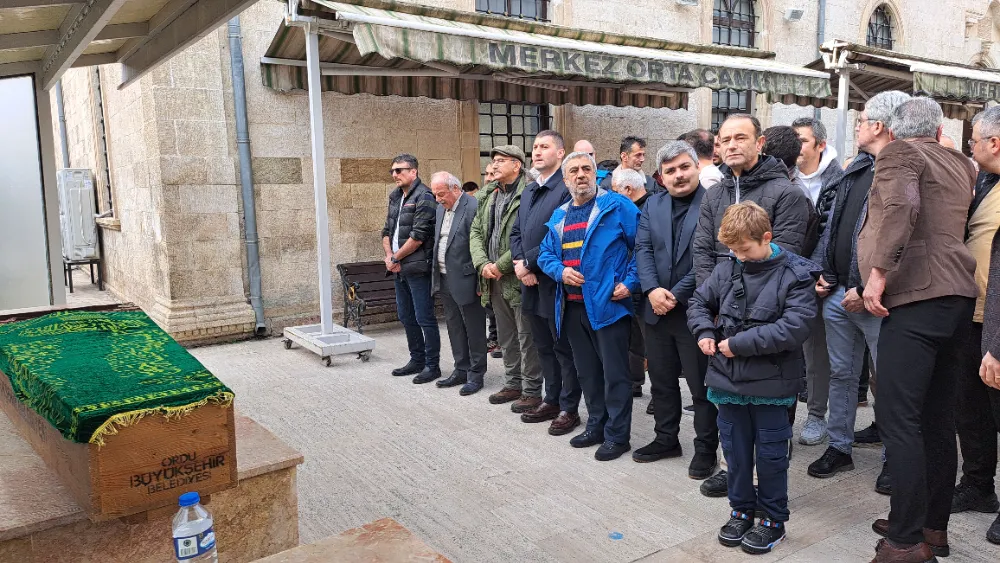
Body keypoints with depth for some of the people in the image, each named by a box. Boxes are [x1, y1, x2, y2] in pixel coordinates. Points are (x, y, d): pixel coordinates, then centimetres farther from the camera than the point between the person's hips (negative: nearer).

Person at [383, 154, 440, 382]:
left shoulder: (423, 197, -12)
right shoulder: (395, 196, 15)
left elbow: (418, 235, -18)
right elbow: (387, 230, 17)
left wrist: (395, 258, -10)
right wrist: (389, 256, -1)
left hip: (418, 268, -9)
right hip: (399, 269, 9)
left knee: (424, 318, -3)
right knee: (406, 317, 16)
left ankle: (432, 365, 7)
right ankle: (417, 360, 29)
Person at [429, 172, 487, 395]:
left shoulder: (473, 207, -16)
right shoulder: (441, 208, 11)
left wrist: (481, 282, -17)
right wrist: (436, 273, 13)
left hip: (465, 280, -8)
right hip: (445, 279, 9)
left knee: (474, 329, 4)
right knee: (455, 327, 16)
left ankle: (476, 375, 14)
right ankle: (461, 370, 28)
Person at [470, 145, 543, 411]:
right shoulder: (488, 197, 15)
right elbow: (476, 232, 13)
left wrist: (501, 266, -17)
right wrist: (483, 264, -3)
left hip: (518, 279, -8)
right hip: (495, 280, 8)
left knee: (527, 338, 1)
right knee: (506, 337, 18)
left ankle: (532, 391, 12)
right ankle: (514, 384, 31)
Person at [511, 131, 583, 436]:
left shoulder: (567, 189, -12)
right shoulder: (529, 191, 16)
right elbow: (516, 232, 16)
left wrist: (528, 262, -15)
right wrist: (519, 263, -2)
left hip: (554, 281, -8)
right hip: (531, 281, 8)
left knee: (564, 348, 2)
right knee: (544, 346, 17)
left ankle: (569, 409, 13)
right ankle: (551, 400, 29)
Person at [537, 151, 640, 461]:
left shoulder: (617, 206, -5)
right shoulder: (559, 215, 13)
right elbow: (545, 253, 15)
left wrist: (629, 283, -14)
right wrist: (560, 271, -6)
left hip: (608, 303, -6)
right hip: (572, 305, 6)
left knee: (614, 373, 1)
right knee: (587, 371, 16)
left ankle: (617, 435, 13)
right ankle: (597, 426, 30)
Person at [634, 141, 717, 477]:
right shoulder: (652, 206, 11)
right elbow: (643, 249, 3)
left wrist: (677, 294, -15)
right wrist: (652, 289, -12)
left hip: (694, 309, -5)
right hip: (656, 309, 6)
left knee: (701, 385, 4)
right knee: (661, 381, 16)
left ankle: (706, 449, 19)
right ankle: (666, 439, 33)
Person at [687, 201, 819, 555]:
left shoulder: (794, 275, -12)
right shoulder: (726, 270, 1)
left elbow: (794, 328, -21)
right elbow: (698, 303, 15)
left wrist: (739, 343, -21)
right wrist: (704, 333, -5)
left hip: (770, 383, -4)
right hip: (728, 379, 5)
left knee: (770, 452, 9)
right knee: (735, 448, 16)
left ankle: (773, 518, 27)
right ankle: (742, 510, 34)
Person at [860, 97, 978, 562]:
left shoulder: (897, 152, -1)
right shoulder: (962, 165, 22)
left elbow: (901, 206, -18)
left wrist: (878, 270, -20)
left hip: (916, 297, -8)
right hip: (956, 297, 8)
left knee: (898, 418, -9)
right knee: (937, 417, 13)